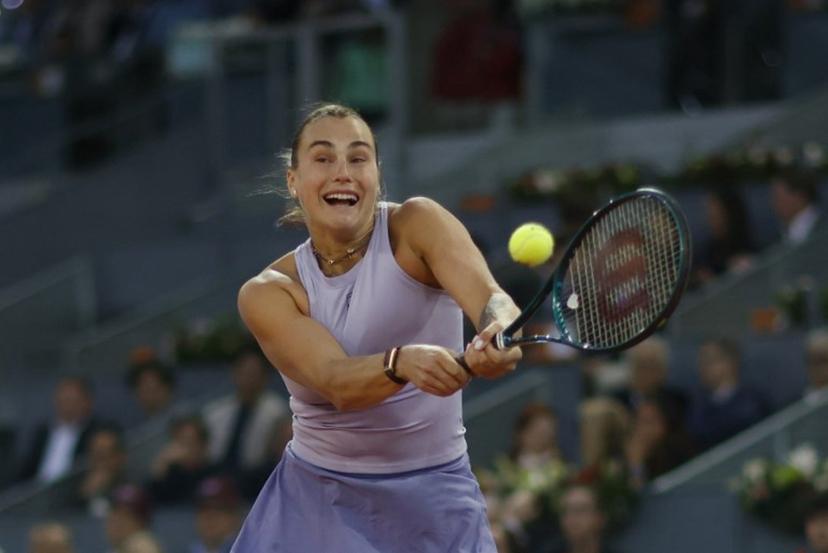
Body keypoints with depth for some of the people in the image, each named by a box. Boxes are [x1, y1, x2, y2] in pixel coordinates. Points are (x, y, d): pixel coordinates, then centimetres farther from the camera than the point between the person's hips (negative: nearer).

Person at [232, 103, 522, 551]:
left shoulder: (415, 225, -11)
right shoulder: (267, 293, -9)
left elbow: (490, 298, -29)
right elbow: (337, 383, -25)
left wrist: (499, 334, -53)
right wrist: (401, 363, -47)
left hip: (433, 498, -1)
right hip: (315, 500, 1)